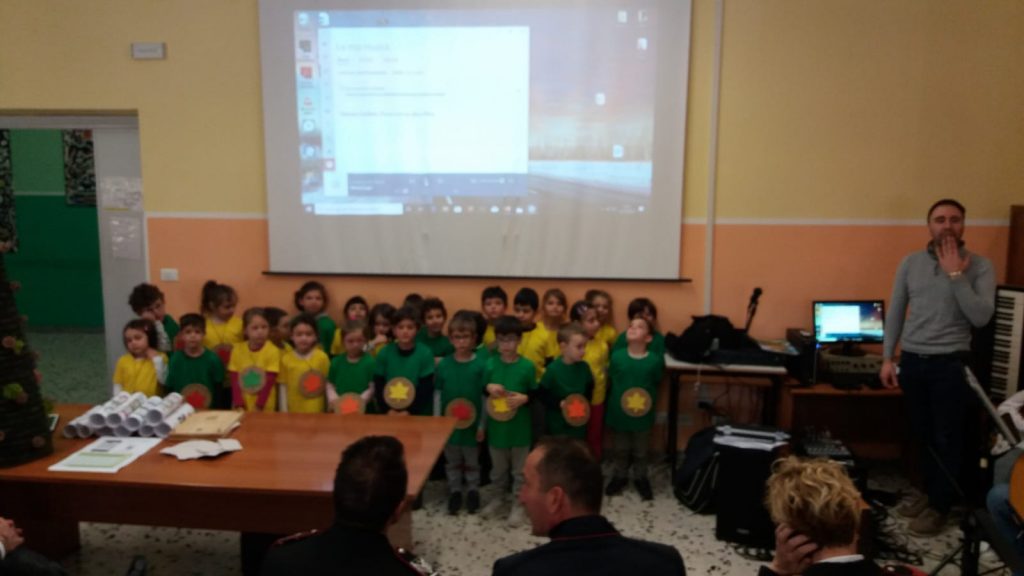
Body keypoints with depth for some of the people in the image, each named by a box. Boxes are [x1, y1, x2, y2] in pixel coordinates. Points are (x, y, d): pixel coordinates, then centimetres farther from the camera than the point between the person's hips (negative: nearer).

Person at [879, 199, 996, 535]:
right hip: (912, 360, 3)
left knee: (947, 438, 4)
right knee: (922, 435, 13)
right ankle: (931, 492, 30)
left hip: (950, 363, -3)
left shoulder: (979, 266, -4)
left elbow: (981, 317, -14)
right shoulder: (910, 263, 5)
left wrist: (956, 275, -16)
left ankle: (940, 506, 17)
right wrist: (887, 358, 3)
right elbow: (895, 312, 7)